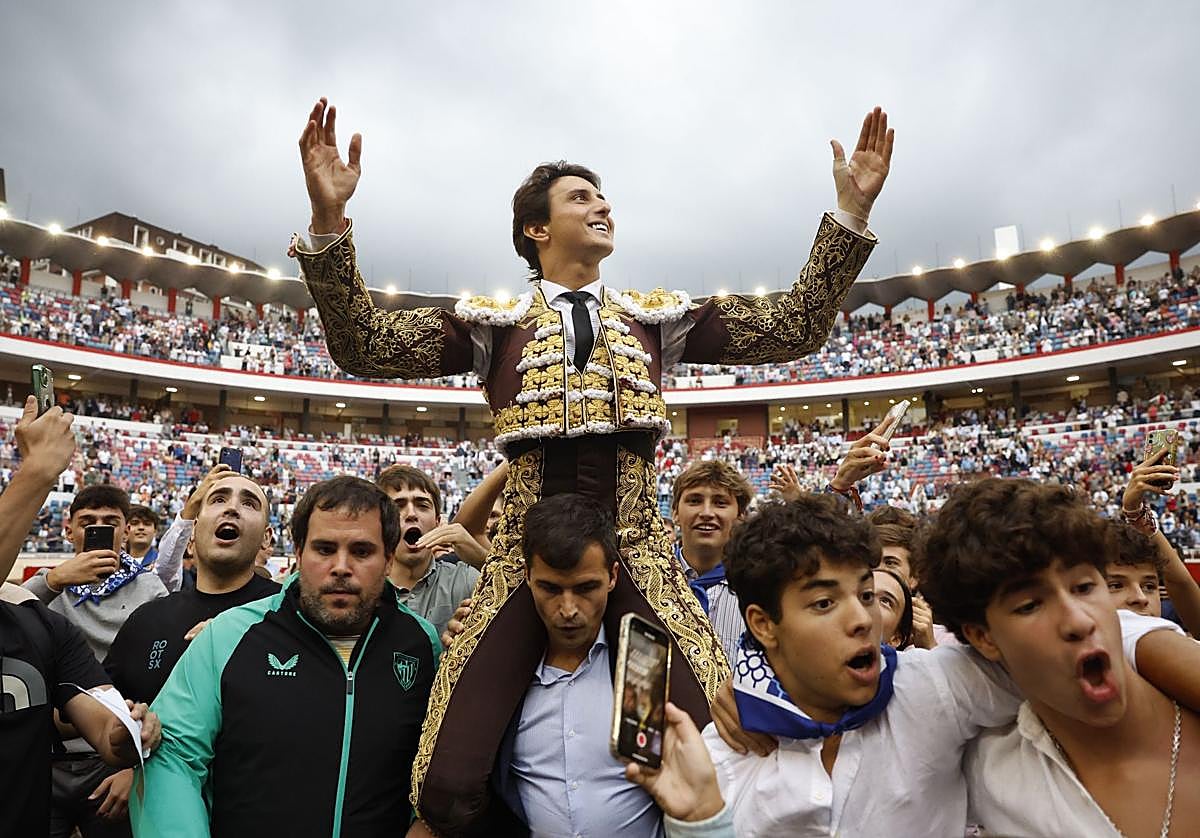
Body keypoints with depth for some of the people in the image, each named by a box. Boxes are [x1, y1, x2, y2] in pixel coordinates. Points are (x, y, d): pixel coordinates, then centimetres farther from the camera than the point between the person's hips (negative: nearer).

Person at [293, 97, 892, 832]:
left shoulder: (658, 316, 12)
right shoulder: (496, 322, 8)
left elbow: (794, 329, 6)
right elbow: (363, 346, -2)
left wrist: (853, 209, -1)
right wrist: (329, 216, -14)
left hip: (637, 551, 1)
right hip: (527, 551, -1)